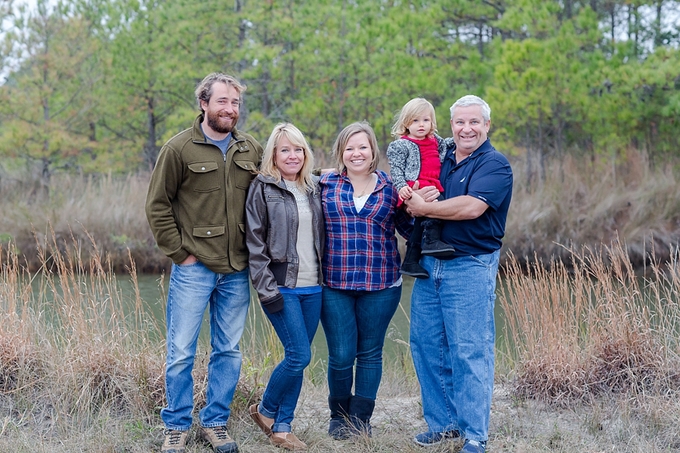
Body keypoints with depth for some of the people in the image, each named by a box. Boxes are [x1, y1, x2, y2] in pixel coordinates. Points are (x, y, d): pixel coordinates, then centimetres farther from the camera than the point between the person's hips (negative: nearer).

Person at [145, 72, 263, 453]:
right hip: (193, 268, -3)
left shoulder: (253, 151, 8)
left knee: (229, 352, 10)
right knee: (181, 353, 2)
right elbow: (158, 206, -2)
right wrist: (180, 252, -6)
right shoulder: (180, 148, -4)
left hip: (237, 272, 4)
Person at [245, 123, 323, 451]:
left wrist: (325, 279, 11)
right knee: (299, 356, -10)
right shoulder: (263, 188, -4)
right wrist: (266, 288, -13)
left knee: (297, 358, 6)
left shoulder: (314, 189, 12)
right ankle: (264, 410, 14)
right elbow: (255, 242, -8)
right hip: (281, 287, -5)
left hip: (313, 288, 5)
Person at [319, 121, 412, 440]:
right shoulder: (325, 184, 3)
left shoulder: (389, 187, 5)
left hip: (380, 286, 1)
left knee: (370, 353, 8)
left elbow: (410, 228, 8)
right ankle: (339, 416, 23)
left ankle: (361, 418, 22)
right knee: (341, 356, 0)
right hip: (335, 285, -1)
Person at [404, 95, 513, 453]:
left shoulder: (494, 165, -7)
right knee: (426, 346, 9)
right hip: (429, 265, 7)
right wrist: (410, 196, -4)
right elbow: (412, 194, 21)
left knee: (470, 353, -5)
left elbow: (472, 207, -22)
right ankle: (442, 422, 21)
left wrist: (424, 208, -12)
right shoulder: (440, 159, 14)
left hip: (470, 268, -7)